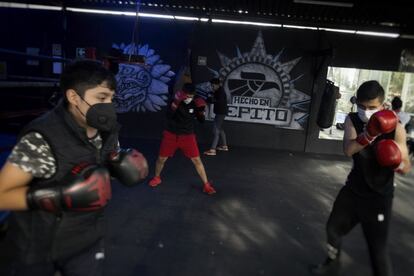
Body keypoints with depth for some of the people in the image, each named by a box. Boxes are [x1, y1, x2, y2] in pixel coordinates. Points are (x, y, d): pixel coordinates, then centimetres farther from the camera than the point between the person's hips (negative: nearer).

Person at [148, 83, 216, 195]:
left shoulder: (194, 103, -8)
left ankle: (206, 184, 7)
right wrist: (175, 103, -38)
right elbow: (168, 116, -27)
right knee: (161, 158, 8)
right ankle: (157, 178, 36)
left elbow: (201, 120, -1)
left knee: (196, 160, -4)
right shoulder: (175, 100, -13)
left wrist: (201, 110, -19)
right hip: (171, 134, 0)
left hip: (187, 136, 1)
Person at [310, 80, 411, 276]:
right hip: (353, 189, 4)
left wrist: (396, 162, -32)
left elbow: (406, 168, -10)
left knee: (378, 248, -3)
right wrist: (370, 133, -40)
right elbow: (348, 150, -25)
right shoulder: (352, 120, -7)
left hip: (378, 196, -4)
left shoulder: (395, 129, -14)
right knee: (333, 228, 18)